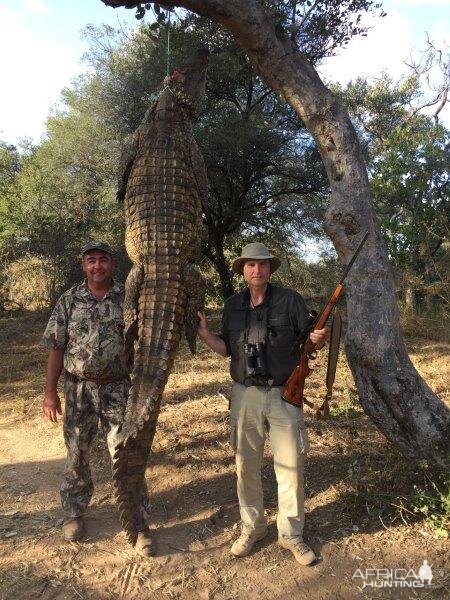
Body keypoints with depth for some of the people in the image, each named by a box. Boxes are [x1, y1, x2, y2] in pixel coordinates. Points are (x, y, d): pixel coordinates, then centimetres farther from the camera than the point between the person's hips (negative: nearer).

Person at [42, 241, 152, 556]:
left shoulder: (128, 298, -1)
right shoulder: (69, 300, 2)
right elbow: (56, 348, 2)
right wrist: (50, 391, -2)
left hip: (118, 389, -1)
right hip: (78, 389, 2)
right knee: (76, 455, 15)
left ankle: (139, 525, 15)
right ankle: (74, 512, 37)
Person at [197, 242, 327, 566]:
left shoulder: (290, 300, -3)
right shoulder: (233, 305, 6)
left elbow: (309, 340, -1)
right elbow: (227, 348, 10)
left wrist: (320, 339, -23)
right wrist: (204, 332, -6)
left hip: (283, 394, -2)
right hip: (245, 394, 3)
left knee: (291, 465, 4)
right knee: (246, 465, 11)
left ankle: (291, 533, 23)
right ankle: (252, 526, 31)